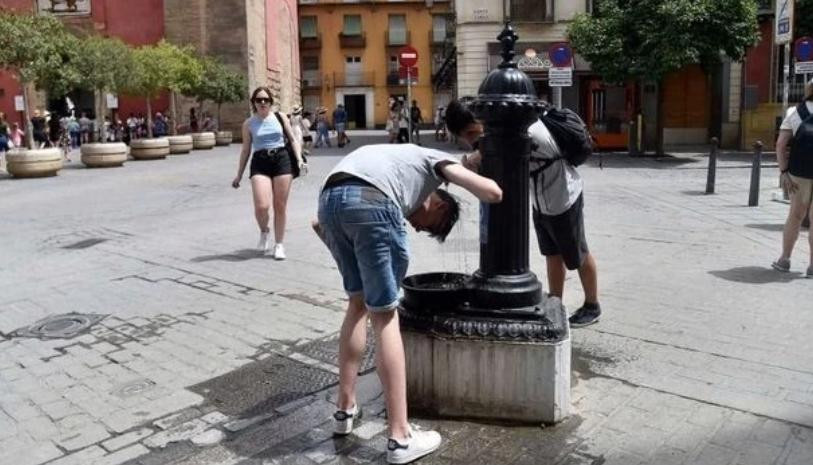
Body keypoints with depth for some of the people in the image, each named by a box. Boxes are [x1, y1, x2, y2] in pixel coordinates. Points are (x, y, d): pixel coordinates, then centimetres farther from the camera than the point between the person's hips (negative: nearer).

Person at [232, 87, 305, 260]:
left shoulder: (280, 117, 8)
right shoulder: (249, 124, 8)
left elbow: (292, 139, 11)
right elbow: (246, 150, 12)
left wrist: (299, 159, -5)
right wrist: (239, 175, 12)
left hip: (282, 160, 1)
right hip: (260, 163, 0)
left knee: (280, 206, 3)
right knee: (261, 206, -15)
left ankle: (279, 244, 17)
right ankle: (264, 232, 18)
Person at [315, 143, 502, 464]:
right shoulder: (434, 160, 28)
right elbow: (492, 193, 12)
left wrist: (349, 263, 37)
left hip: (329, 198, 6)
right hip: (370, 201, -6)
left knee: (358, 303, 22)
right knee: (384, 316, 2)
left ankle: (345, 410, 31)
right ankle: (400, 438, 8)